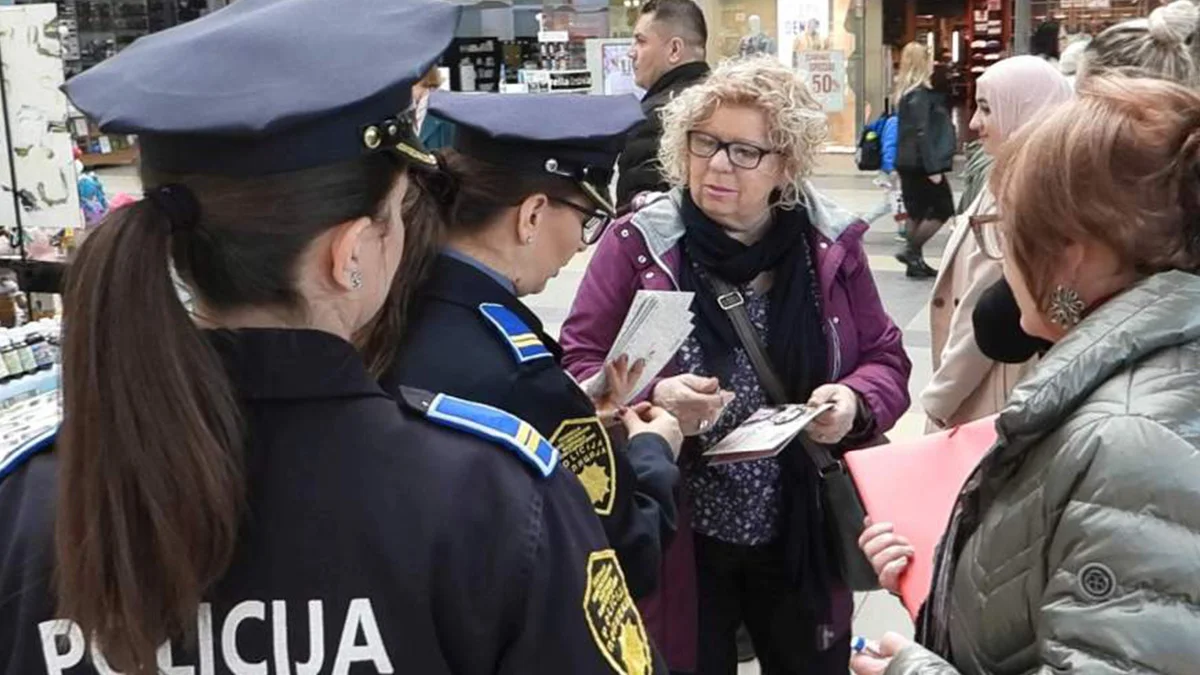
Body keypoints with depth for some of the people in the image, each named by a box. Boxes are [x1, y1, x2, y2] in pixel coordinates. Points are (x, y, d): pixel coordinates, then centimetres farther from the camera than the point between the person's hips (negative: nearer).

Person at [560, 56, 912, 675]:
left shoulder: (829, 245, 0)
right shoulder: (638, 242, -8)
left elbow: (886, 359, 6)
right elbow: (578, 369, -7)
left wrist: (855, 402, -16)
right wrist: (651, 398, -27)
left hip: (804, 541, 3)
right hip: (676, 545, -2)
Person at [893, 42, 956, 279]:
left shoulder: (906, 93, 11)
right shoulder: (920, 95, -16)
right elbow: (922, 133, -21)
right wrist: (933, 168, -20)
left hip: (908, 163, 9)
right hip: (921, 163, -9)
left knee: (918, 212, 12)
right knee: (943, 209, 1)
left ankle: (915, 261, 15)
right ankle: (911, 251, -1)